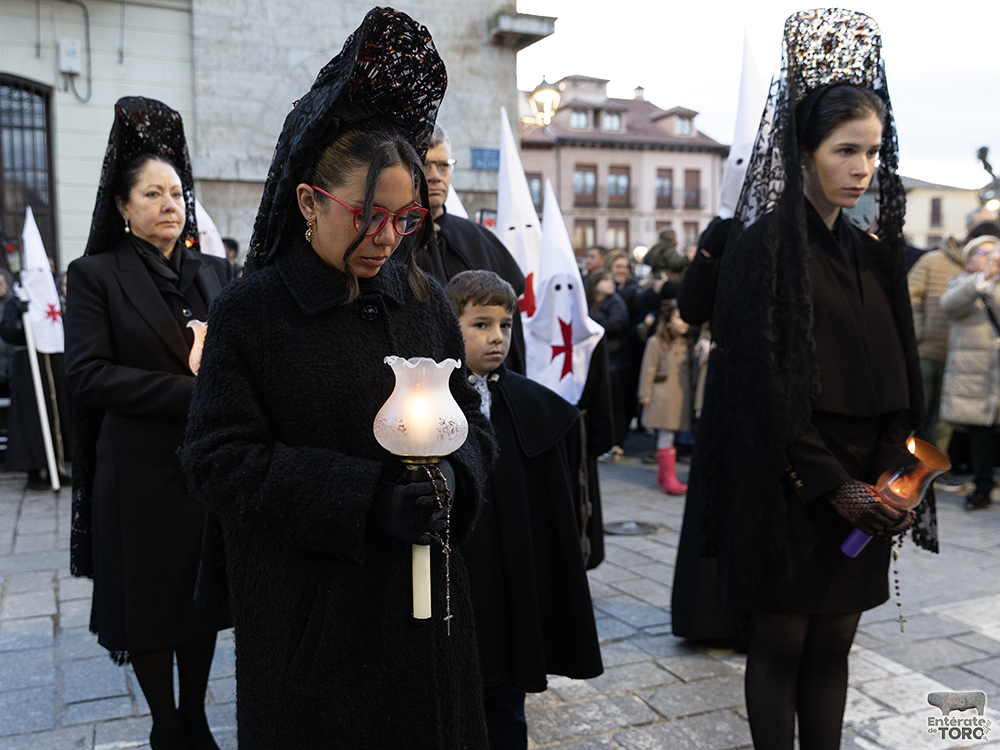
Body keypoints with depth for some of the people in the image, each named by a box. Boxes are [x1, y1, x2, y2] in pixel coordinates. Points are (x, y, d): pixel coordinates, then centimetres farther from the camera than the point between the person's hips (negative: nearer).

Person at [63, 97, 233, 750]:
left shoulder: (217, 273, 9)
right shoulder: (96, 275, -3)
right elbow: (87, 371, -13)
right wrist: (189, 394, -18)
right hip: (141, 469, -3)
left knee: (204, 593, 13)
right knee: (150, 600, 8)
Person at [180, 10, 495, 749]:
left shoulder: (423, 300, 3)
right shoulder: (249, 312, -9)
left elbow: (470, 414, 8)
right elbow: (224, 459, -13)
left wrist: (451, 473, -15)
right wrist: (366, 499, -23)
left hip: (420, 591, 4)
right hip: (308, 602, -3)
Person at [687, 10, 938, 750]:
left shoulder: (872, 255, 12)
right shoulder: (764, 245, -9)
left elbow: (897, 379, 11)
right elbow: (760, 382, -15)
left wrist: (889, 478, -2)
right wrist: (832, 485, -15)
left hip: (861, 489, 6)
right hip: (790, 491, -6)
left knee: (833, 646, 14)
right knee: (781, 643, 6)